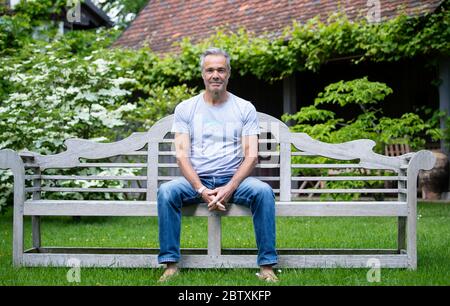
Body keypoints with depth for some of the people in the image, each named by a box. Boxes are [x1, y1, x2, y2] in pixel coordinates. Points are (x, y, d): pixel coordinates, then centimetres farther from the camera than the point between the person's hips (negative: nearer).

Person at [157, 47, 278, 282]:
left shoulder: (245, 109, 7)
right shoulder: (185, 109, 7)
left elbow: (251, 156, -1)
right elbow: (182, 155, -2)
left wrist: (229, 188, -17)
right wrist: (201, 190, -18)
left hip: (233, 180, 0)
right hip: (196, 180, 0)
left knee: (263, 191, -30)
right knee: (166, 191, -30)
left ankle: (266, 266, -23)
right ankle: (170, 264, -22)